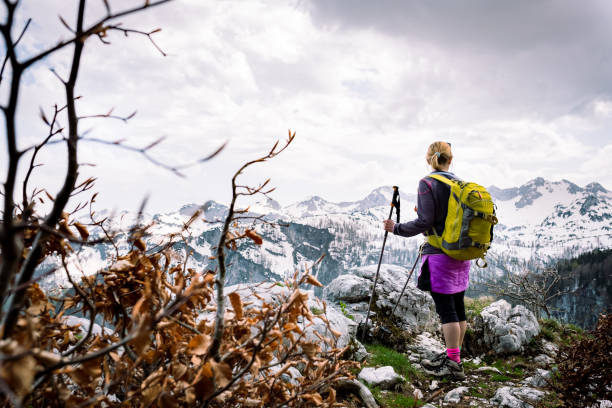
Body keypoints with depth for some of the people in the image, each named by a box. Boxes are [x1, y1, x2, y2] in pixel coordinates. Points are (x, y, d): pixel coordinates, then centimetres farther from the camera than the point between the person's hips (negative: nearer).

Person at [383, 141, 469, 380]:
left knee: (446, 309, -4)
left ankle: (453, 364, 0)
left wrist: (396, 228, -4)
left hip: (439, 254, -7)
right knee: (457, 306, 12)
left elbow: (424, 222, -15)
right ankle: (453, 356, 21)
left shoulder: (428, 184, -10)